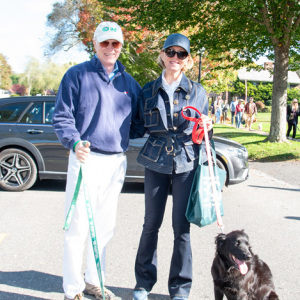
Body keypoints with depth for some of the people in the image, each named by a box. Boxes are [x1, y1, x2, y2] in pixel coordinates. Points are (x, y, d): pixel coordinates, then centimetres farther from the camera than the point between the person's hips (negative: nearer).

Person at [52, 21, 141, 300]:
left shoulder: (128, 82, 13)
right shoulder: (77, 75, -1)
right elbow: (62, 115, -4)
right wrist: (74, 143, -21)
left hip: (116, 161, 5)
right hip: (86, 158, -5)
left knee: (104, 226, 13)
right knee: (78, 226, -3)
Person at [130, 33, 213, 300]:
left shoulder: (197, 91, 5)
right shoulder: (149, 91, 6)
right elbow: (140, 127, 12)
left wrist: (205, 128, -11)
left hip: (186, 163, -1)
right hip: (156, 162, 1)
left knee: (182, 227, 2)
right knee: (151, 224, 6)